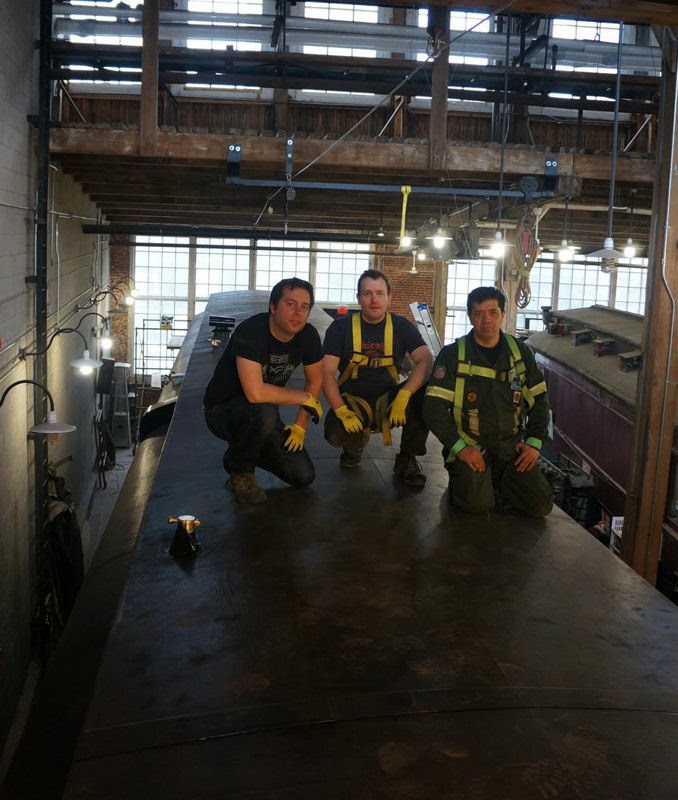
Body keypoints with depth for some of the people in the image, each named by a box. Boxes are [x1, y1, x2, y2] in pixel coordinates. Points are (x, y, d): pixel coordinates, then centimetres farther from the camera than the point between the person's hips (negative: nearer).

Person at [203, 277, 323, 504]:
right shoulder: (251, 332, -29)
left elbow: (315, 381, 6)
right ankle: (240, 471, -8)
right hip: (222, 409, -6)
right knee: (265, 413, -40)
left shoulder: (308, 335, -9)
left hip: (261, 412, 6)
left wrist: (300, 426, -3)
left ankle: (246, 450, 21)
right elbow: (255, 393, -39)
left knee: (304, 476, -4)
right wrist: (305, 398, -25)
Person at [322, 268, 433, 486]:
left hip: (388, 400, 1)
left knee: (424, 393, -28)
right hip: (353, 400, -1)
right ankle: (356, 443, 9)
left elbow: (426, 361, -14)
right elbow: (327, 372, -10)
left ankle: (407, 459, -6)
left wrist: (403, 395, -31)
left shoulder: (401, 326, 0)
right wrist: (341, 410, -25)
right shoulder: (341, 327, -3)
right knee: (335, 431, -33)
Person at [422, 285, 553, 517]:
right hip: (470, 447, -3)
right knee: (476, 502, -26)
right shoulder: (452, 355, -4)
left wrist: (534, 443, 1)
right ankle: (462, 480, 8)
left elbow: (540, 400, 14)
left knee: (541, 505, -11)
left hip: (512, 446, 4)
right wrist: (460, 448, -17)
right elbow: (434, 408, -9)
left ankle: (496, 483, 15)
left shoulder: (520, 352, 8)